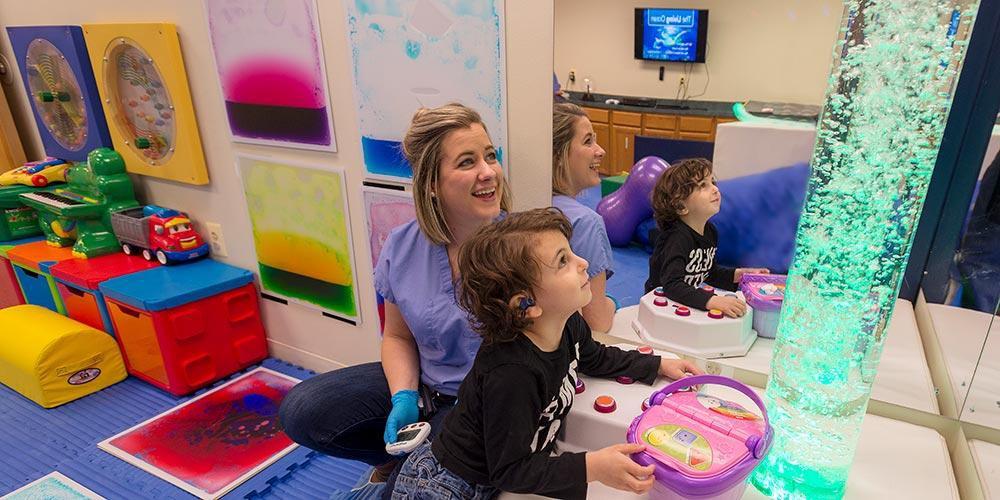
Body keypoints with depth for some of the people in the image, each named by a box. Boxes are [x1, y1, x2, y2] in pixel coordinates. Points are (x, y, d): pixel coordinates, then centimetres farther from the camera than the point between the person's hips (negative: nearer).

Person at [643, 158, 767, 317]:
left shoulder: (710, 231, 3)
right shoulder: (676, 237, -24)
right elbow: (672, 285, -36)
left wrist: (738, 274, 4)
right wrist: (714, 301, -45)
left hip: (690, 304, 8)